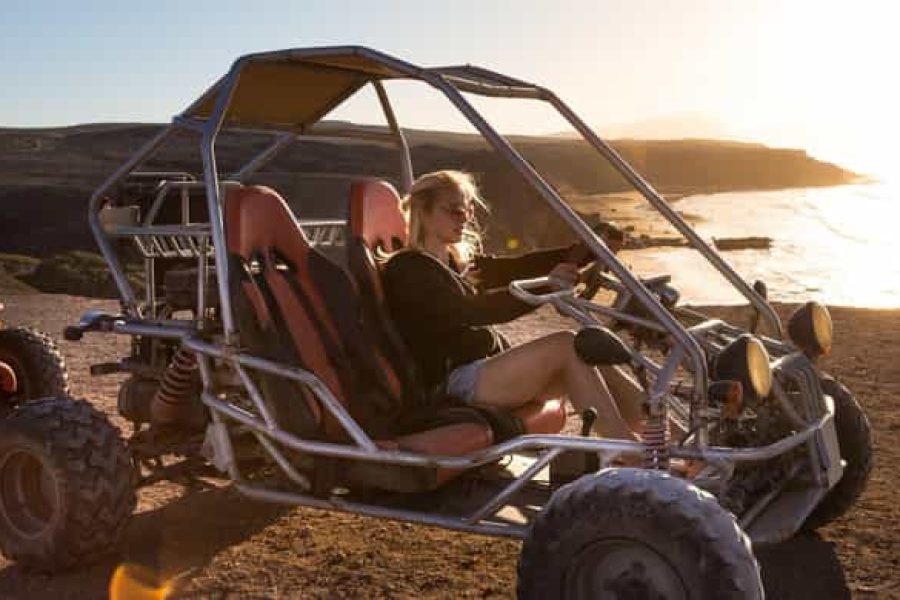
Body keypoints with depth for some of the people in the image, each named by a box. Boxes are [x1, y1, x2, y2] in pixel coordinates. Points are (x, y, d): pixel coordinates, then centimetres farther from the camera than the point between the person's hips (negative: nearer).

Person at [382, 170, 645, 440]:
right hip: (456, 382, -8)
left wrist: (581, 251, -6)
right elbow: (469, 311, -22)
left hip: (494, 368, 8)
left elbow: (515, 267, 8)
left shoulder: (459, 263, 23)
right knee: (566, 345, -24)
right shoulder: (408, 269, -6)